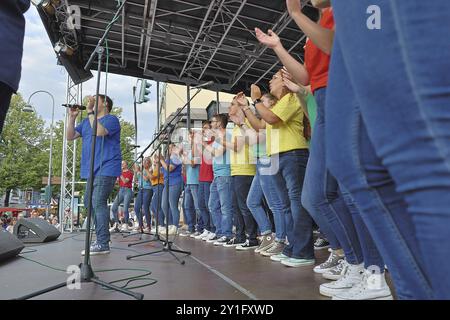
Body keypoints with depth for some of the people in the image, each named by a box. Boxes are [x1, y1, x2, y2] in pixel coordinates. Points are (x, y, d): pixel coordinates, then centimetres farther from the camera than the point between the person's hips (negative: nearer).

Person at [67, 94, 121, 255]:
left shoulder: (111, 119, -4)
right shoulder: (86, 122, 20)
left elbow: (99, 132, -24)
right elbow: (70, 136, 15)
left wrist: (90, 111, -18)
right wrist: (72, 117, 7)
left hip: (106, 169, -9)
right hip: (92, 170, 9)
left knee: (98, 203, -15)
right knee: (89, 203, 12)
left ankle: (103, 244, -12)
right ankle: (100, 238, 22)